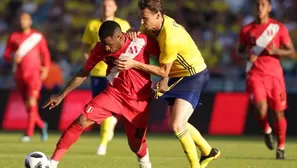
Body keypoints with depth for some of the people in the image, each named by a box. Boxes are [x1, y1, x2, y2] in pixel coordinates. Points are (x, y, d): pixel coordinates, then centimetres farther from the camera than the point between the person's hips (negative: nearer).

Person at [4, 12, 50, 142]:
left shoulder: (38, 37, 2)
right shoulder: (13, 37, 8)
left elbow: (45, 54, 7)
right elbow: (6, 54, 7)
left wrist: (46, 68, -6)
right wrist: (12, 57, -15)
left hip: (34, 74, -4)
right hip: (20, 75, 4)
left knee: (31, 102, -17)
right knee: (27, 105, 9)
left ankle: (29, 133, -18)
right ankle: (42, 125, 32)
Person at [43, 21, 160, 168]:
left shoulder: (141, 41, -21)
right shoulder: (100, 49, -12)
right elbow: (83, 73, 1)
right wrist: (61, 95, 0)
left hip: (139, 100, -2)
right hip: (114, 93, 2)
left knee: (136, 144, 3)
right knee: (82, 120, -16)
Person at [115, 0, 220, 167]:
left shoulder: (170, 38, -32)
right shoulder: (155, 24, -8)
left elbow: (163, 71, -23)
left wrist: (134, 64, -26)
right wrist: (132, 33, -16)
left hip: (194, 76, -10)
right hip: (178, 76, 10)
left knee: (177, 124, -22)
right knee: (174, 123, 17)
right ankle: (208, 152, 36)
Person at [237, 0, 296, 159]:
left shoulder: (279, 28, 3)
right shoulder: (246, 30, 7)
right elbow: (240, 51, 20)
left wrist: (276, 51, -15)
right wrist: (247, 55, -4)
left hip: (274, 74, 0)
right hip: (255, 74, 0)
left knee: (278, 112, 0)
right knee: (261, 109, -19)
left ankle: (281, 147, 17)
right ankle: (266, 130, 13)